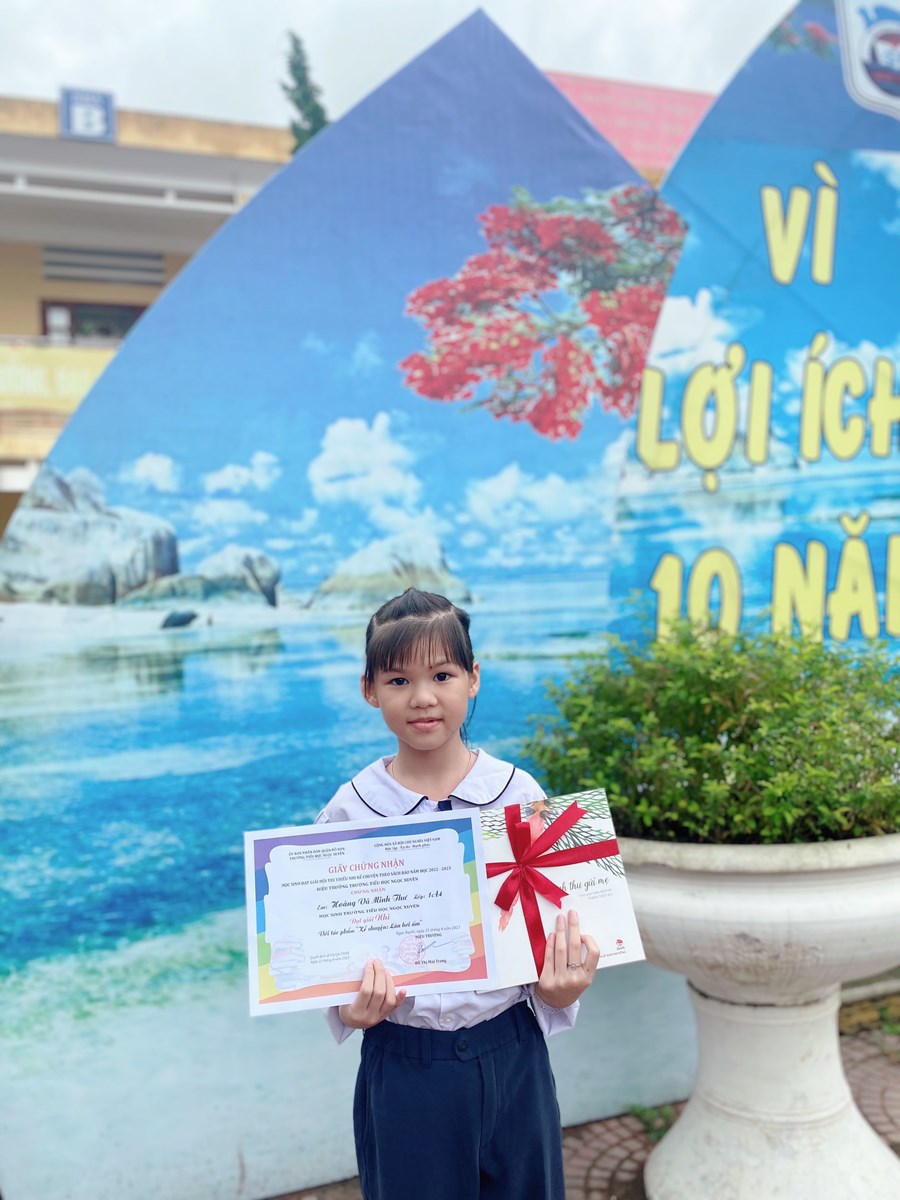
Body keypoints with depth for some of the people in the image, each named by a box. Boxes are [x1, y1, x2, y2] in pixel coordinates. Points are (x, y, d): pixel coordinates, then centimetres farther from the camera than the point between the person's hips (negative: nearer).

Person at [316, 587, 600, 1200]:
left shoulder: (519, 793, -7)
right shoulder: (349, 810, -7)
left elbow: (556, 917, 1)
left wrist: (560, 990, -17)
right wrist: (353, 1010, -19)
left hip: (510, 1055, 1)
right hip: (403, 1064, 0)